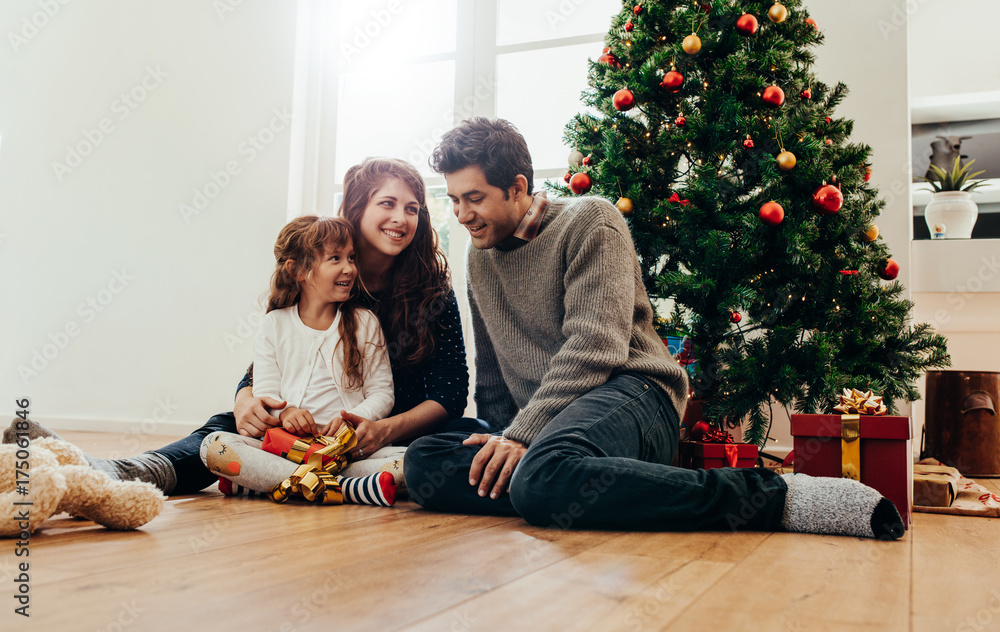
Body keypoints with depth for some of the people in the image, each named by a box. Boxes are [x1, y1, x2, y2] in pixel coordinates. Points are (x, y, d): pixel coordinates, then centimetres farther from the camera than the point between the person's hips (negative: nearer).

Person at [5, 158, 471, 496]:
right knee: (228, 428, -22)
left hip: (404, 431, -2)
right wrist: (246, 402, -27)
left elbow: (450, 392, -11)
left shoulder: (434, 292, -6)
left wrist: (387, 430, -30)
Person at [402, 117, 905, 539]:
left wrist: (522, 435, -20)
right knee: (423, 462, -22)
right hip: (541, 425, 7)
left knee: (541, 476, -41)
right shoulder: (480, 255, 22)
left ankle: (776, 497, -31)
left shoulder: (589, 221, 1)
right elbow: (490, 373, 27)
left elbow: (596, 347, -13)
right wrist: (499, 437, 9)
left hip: (629, 393, -7)